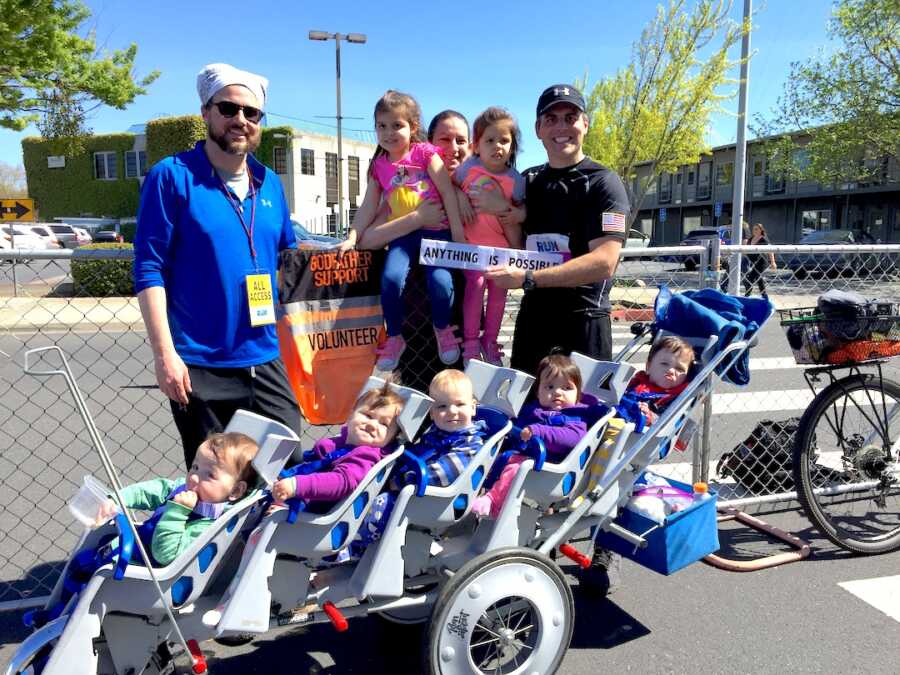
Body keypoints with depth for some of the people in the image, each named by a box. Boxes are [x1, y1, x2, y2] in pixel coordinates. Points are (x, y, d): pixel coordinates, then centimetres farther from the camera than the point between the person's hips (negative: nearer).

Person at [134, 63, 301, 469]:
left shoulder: (269, 182, 10)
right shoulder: (172, 176, -6)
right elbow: (150, 269, -10)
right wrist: (165, 354, -16)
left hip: (265, 360, 5)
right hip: (200, 366, -4)